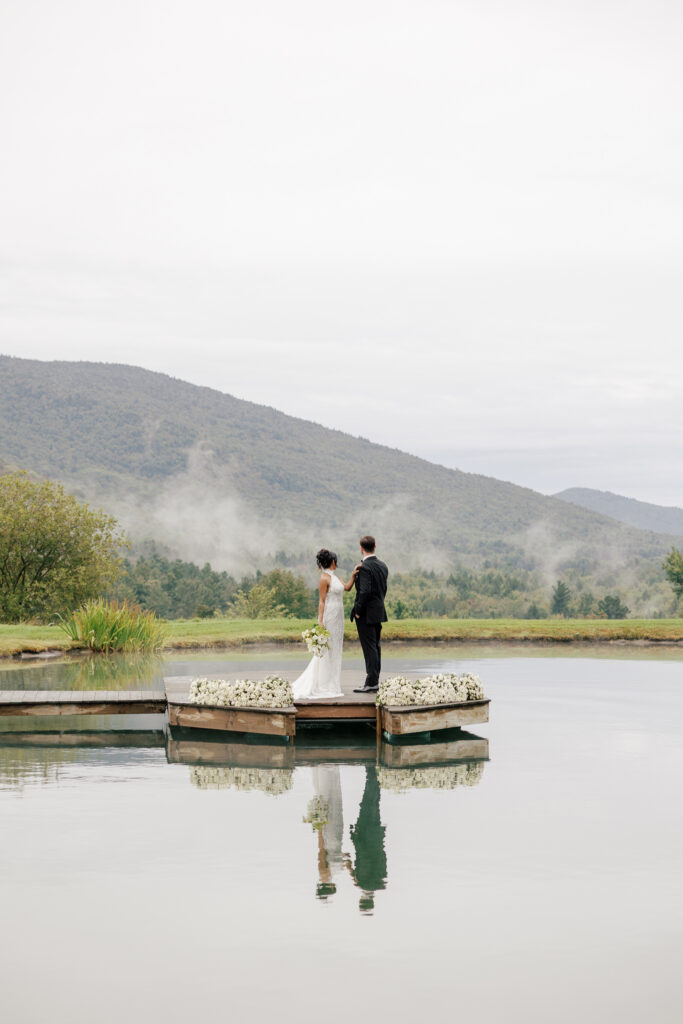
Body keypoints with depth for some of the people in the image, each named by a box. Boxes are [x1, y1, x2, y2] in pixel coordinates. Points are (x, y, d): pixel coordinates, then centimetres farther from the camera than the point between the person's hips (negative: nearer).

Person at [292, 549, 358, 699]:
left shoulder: (332, 576, 13)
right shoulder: (324, 578, -13)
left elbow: (347, 587, 19)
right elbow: (321, 601, -16)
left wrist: (353, 575, 4)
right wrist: (320, 622, -20)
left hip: (337, 618, 10)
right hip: (329, 616, -10)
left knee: (335, 650, 12)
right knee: (326, 649, -5)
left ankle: (331, 684, 18)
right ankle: (321, 686, 0)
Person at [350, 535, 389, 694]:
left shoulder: (364, 567, -17)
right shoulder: (382, 566, 9)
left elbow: (365, 591, -23)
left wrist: (358, 611, -15)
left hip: (366, 614, -9)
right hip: (379, 612, 9)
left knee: (370, 648, -6)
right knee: (376, 646, 14)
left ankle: (372, 683, -5)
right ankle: (374, 681, 20)